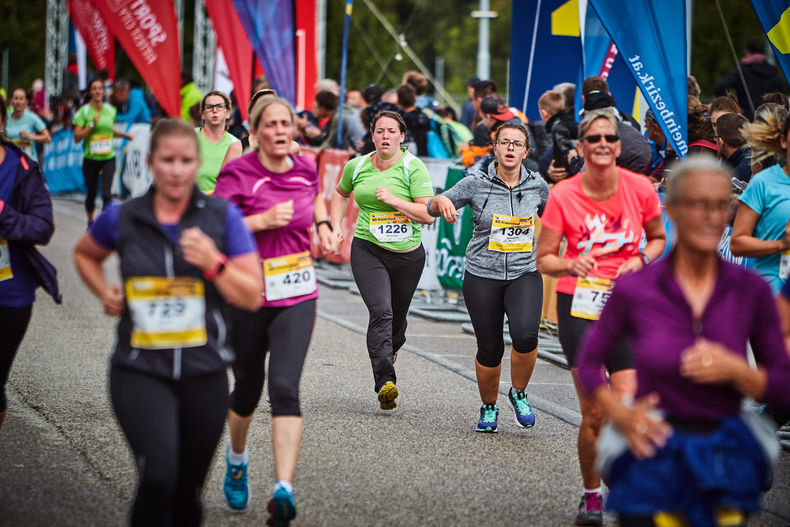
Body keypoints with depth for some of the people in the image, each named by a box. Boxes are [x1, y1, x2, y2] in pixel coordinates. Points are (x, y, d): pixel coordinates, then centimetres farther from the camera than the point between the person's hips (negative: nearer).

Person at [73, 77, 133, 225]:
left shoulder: (110, 110, 7)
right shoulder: (84, 111, -5)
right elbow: (77, 137, -10)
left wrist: (123, 134, 12)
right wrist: (92, 124, -18)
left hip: (108, 158, 2)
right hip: (90, 159, -2)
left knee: (106, 194, -14)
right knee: (91, 194, 11)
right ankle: (90, 221, 34)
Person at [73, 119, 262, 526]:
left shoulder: (222, 217, -1)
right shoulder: (122, 218, 1)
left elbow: (252, 297, -1)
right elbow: (84, 253, 24)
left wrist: (213, 263, -16)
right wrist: (104, 293, 7)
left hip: (203, 373, 1)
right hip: (139, 371, -1)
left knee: (186, 492, 11)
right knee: (159, 476, -24)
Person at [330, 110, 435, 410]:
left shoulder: (413, 168, -7)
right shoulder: (356, 167, 4)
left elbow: (429, 215, -14)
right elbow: (341, 194, 26)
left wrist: (393, 200, -21)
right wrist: (336, 225, 13)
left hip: (408, 254, 0)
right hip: (368, 250, 0)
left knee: (397, 318, 12)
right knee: (380, 311, -20)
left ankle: (392, 348, 48)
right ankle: (385, 382, -28)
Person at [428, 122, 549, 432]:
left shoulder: (537, 185, 3)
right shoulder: (476, 184, -3)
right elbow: (431, 207, -1)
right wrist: (442, 201, -23)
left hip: (525, 275, 0)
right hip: (482, 277, 0)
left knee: (525, 335, -24)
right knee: (490, 349, 1)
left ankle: (518, 393, 3)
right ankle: (489, 407, 27)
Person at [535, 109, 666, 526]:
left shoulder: (640, 189, -4)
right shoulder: (563, 195, -8)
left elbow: (658, 238, 14)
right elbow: (543, 259, -2)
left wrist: (640, 260, -7)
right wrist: (571, 265, -22)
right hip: (578, 305, -1)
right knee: (594, 414, -4)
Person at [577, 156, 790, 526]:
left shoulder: (751, 291, -2)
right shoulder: (634, 290, -5)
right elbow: (589, 362, 7)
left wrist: (737, 371, -16)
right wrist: (618, 413, -9)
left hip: (727, 460, 2)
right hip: (653, 456, -2)